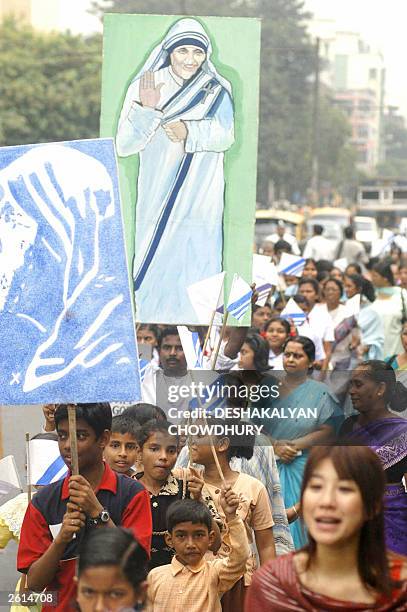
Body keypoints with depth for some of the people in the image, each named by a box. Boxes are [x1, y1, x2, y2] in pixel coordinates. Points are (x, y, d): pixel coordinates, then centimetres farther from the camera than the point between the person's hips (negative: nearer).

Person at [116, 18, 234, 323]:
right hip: (157, 194, 0)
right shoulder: (143, 87, -1)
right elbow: (124, 146, -6)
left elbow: (226, 137, -12)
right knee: (156, 263, 0)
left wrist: (189, 132, -29)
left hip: (200, 200, 0)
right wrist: (147, 110, -22)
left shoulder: (217, 90, 2)